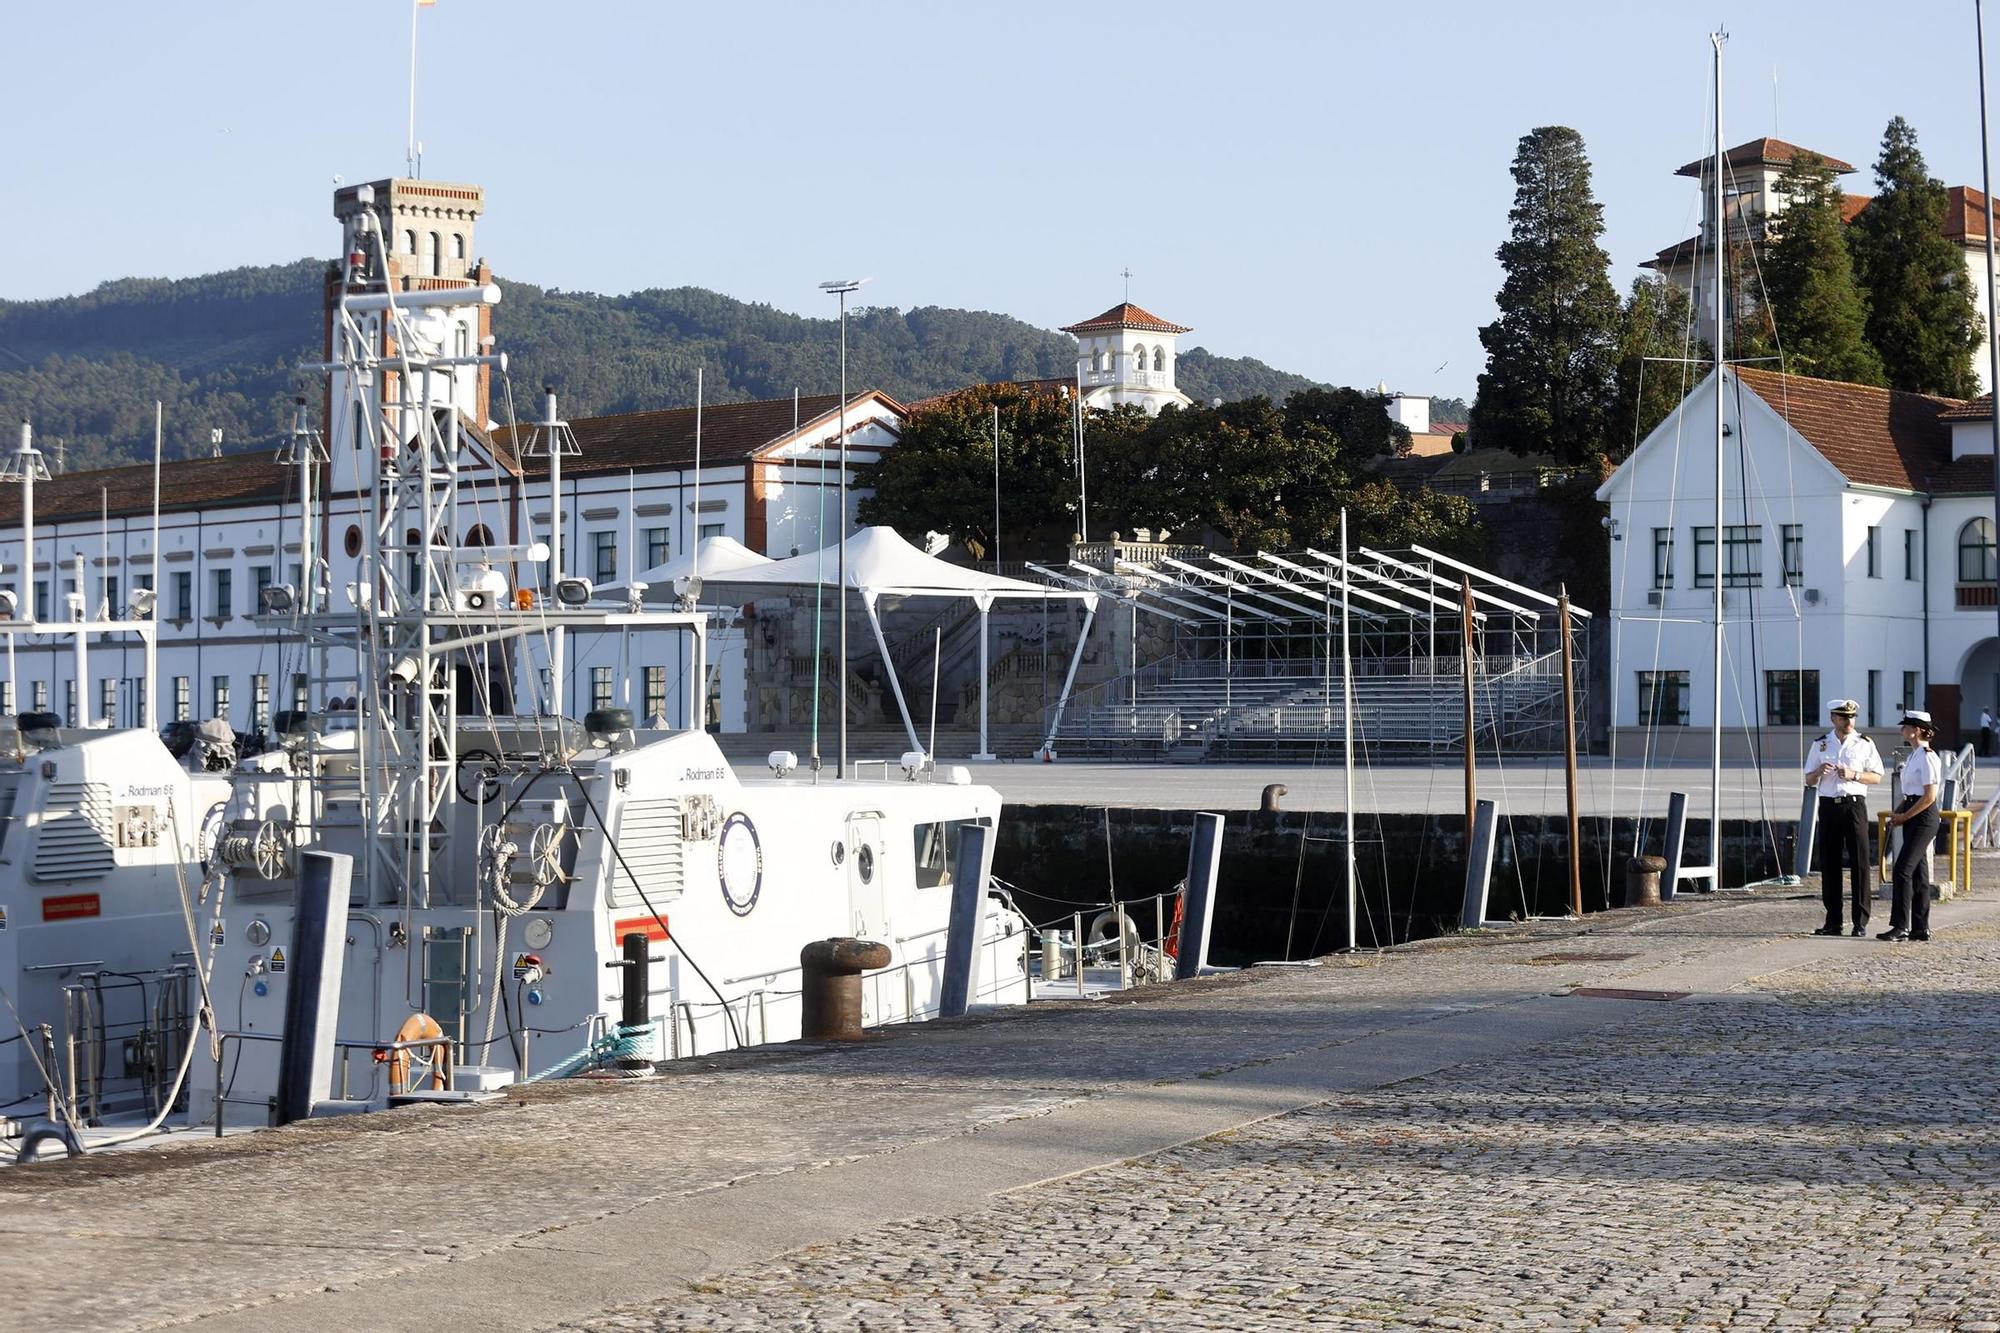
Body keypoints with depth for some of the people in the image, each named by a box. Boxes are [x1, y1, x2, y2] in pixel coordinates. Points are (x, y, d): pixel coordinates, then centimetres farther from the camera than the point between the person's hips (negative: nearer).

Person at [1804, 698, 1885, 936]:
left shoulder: (1865, 744, 5)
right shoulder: (1820, 745, 11)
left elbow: (1877, 776, 4)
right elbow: (1809, 780, 13)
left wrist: (1854, 774, -12)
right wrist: (1819, 771, -9)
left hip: (1854, 804, -2)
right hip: (1828, 806, 2)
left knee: (1859, 862, -6)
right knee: (1829, 863, 3)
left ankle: (1861, 921, -4)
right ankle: (1833, 921, 9)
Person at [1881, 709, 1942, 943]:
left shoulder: (1927, 757, -14)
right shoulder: (1913, 756, 15)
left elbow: (1930, 796, -18)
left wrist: (1904, 816, -14)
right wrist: (1897, 813, 8)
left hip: (1923, 818, -10)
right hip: (1911, 817, 10)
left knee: (1903, 869, -13)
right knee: (1917, 872, 10)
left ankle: (1900, 926, -12)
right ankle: (1920, 927, 14)